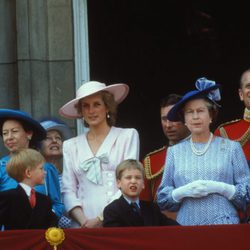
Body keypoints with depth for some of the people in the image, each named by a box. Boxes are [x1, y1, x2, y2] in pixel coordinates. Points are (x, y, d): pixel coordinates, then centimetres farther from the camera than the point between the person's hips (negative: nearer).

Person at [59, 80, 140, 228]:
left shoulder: (128, 136, 7)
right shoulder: (70, 146, 15)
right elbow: (68, 191, 9)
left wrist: (101, 219, -9)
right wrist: (83, 221, -8)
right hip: (83, 226, 2)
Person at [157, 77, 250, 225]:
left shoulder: (231, 148, 7)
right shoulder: (175, 151, 11)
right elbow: (162, 199, 9)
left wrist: (220, 188, -12)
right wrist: (183, 192, -9)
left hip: (225, 225, -1)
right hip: (186, 228, 1)